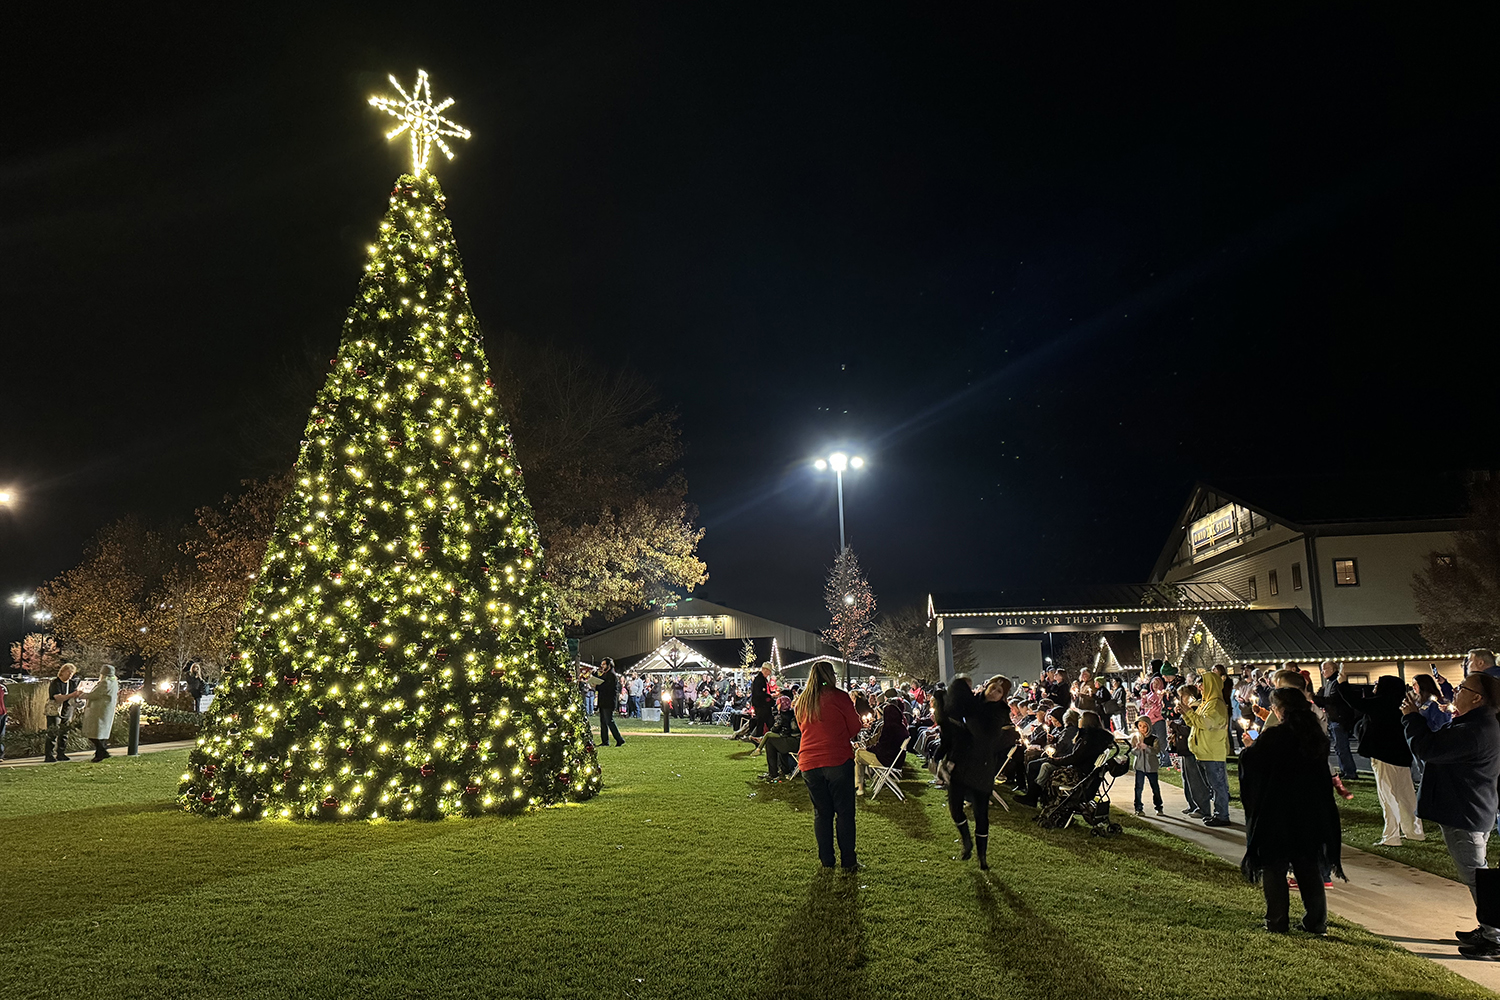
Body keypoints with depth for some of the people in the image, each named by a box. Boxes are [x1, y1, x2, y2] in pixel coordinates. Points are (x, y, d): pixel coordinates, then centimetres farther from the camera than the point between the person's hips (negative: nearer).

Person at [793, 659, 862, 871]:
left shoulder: (802, 701, 10)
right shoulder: (839, 696, -5)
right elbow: (854, 728, 0)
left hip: (809, 763, 5)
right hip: (838, 760, -4)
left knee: (821, 812, 13)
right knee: (844, 811, 4)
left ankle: (826, 860, 18)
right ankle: (848, 860, 7)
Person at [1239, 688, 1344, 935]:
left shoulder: (1272, 736, -18)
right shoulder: (1317, 736, 0)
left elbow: (1248, 760, -8)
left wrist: (1249, 746, 12)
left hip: (1276, 815, -5)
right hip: (1310, 813, 5)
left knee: (1274, 868, 6)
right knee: (1309, 868, 14)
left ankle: (1277, 922, 10)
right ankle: (1316, 921, 19)